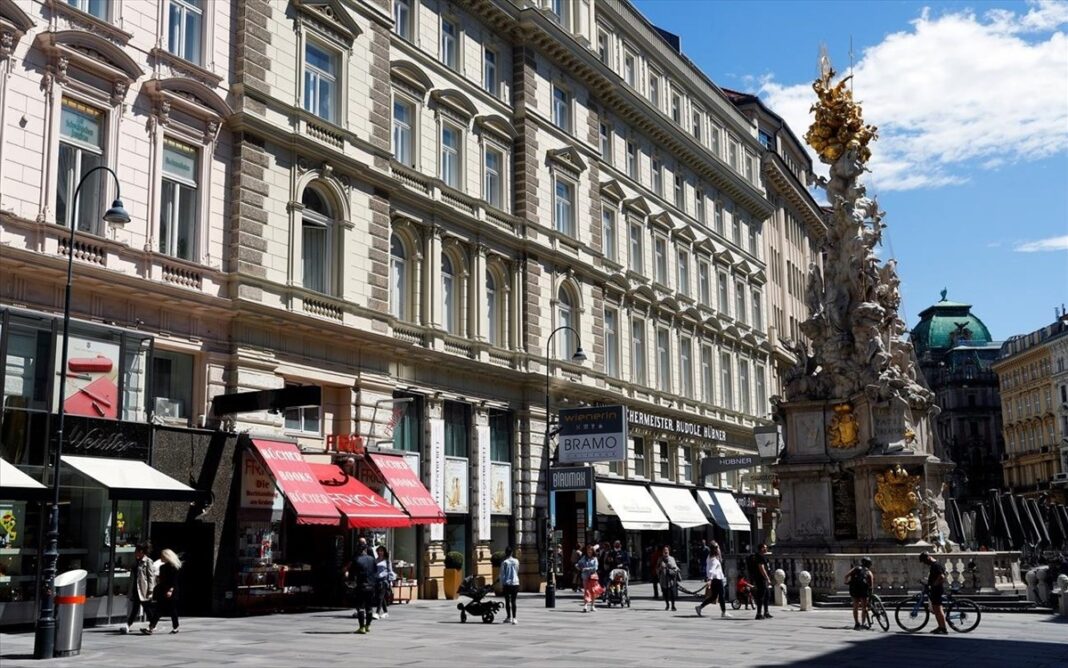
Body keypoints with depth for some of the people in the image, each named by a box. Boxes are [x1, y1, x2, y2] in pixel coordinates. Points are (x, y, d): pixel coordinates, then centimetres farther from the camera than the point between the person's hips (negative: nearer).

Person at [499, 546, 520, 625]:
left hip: (506, 584, -2)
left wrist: (501, 585, 2)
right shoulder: (516, 561, 4)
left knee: (507, 601, 8)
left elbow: (502, 574, -3)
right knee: (513, 601, 1)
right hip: (515, 583, 2)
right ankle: (514, 618, -7)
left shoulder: (504, 562, -5)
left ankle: (508, 617, 11)